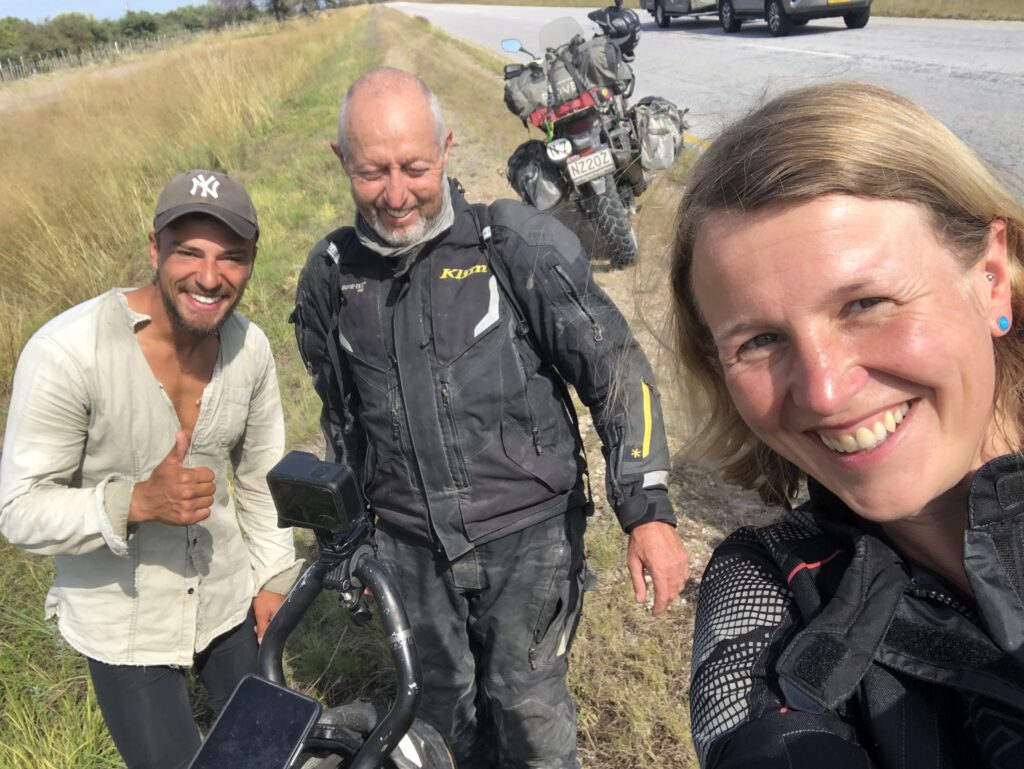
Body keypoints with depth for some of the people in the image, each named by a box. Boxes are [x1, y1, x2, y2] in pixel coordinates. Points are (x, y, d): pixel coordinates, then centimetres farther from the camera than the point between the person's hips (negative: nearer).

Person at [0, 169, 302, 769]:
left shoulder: (250, 346, -9)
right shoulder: (67, 352, -24)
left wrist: (274, 578, 8)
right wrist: (138, 501, -35)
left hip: (229, 600, 5)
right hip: (124, 625, -4)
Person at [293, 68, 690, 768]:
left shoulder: (519, 246, -13)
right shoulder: (330, 275, 0)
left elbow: (618, 372, -11)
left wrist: (648, 510, -18)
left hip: (529, 529, -3)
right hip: (411, 546, 4)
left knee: (528, 701, 8)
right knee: (447, 706, 20)